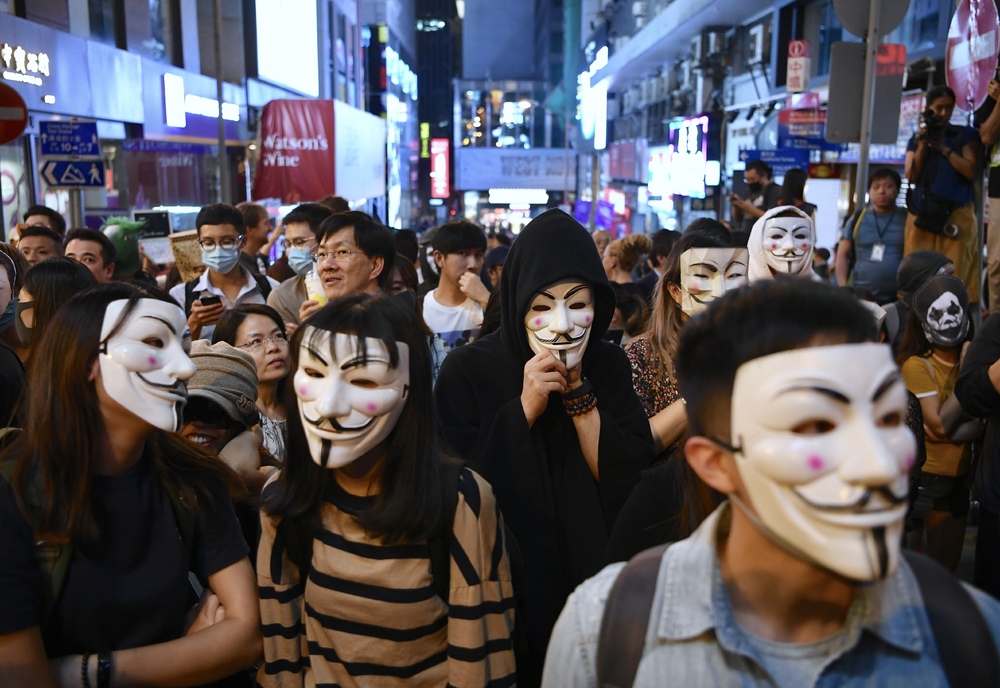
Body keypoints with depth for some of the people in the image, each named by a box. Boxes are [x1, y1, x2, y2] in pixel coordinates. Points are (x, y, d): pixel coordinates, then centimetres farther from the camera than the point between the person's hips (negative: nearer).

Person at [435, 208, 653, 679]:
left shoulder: (609, 365, -4)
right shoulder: (466, 370, -13)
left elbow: (630, 478, -11)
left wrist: (578, 391, -20)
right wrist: (525, 407, -24)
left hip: (593, 567, 3)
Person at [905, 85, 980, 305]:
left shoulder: (966, 135, 11)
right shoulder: (917, 138, 15)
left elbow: (971, 171, -2)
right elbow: (911, 176, 4)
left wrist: (943, 147, -8)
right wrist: (923, 144, -6)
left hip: (956, 215, -1)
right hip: (921, 216, 2)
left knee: (955, 275, -8)